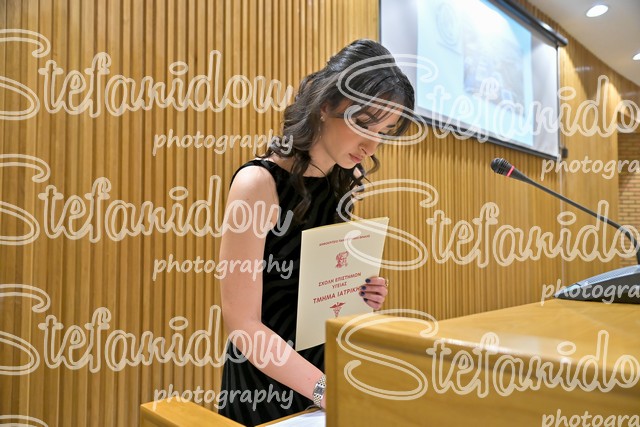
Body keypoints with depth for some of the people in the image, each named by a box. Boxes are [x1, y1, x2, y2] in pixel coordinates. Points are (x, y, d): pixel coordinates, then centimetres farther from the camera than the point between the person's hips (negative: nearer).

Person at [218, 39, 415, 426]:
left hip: (324, 369, 6)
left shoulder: (342, 186, 0)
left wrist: (361, 297, -8)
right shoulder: (260, 183, -20)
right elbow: (243, 324, -20)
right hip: (263, 389, -6)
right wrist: (326, 390, -26)